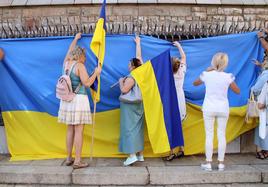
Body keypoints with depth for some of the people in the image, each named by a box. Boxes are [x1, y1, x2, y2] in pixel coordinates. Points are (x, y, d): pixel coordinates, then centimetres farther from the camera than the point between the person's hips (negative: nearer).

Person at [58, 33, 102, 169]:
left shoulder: (66, 63, 9)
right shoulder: (79, 66, -11)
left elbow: (70, 51, 28)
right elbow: (87, 83, -16)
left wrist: (75, 39, 40)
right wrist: (96, 73, -2)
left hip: (67, 100, 8)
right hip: (78, 100, -8)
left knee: (70, 130, 14)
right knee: (79, 131, -4)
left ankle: (68, 158, 21)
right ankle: (77, 162, -1)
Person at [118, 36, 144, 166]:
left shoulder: (131, 78, -17)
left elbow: (124, 90, -23)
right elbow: (139, 57, 16)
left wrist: (121, 81, -4)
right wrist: (138, 43, 27)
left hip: (130, 106, -8)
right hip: (139, 105, 8)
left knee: (129, 127, -5)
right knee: (138, 127, 11)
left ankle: (132, 155, -8)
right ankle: (140, 154, 17)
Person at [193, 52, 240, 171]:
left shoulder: (206, 74, -7)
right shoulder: (228, 77, -8)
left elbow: (195, 83, 13)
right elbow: (237, 91, 4)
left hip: (209, 108, 0)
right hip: (223, 108, 1)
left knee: (209, 135, 5)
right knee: (221, 135, 9)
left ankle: (208, 163, 10)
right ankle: (221, 163, 16)